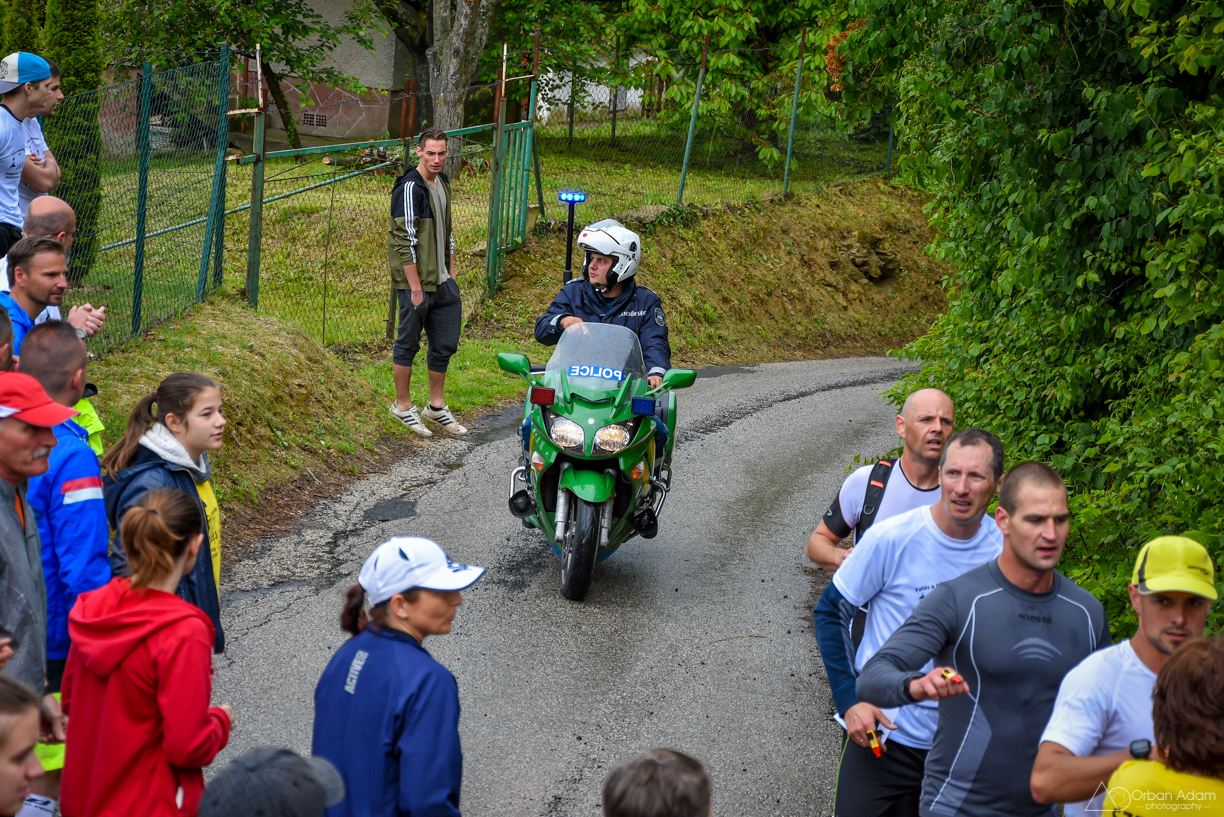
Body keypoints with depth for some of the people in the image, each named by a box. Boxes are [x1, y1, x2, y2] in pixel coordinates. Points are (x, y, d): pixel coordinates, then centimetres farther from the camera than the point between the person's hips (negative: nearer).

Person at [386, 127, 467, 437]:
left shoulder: (442, 183, 11)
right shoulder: (410, 189, -16)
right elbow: (406, 242, -19)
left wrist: (451, 273, 17)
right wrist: (416, 288, -19)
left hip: (442, 282, 8)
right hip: (417, 282, -8)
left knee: (445, 343, 12)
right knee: (408, 343, 3)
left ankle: (437, 406, 24)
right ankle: (402, 405, 15)